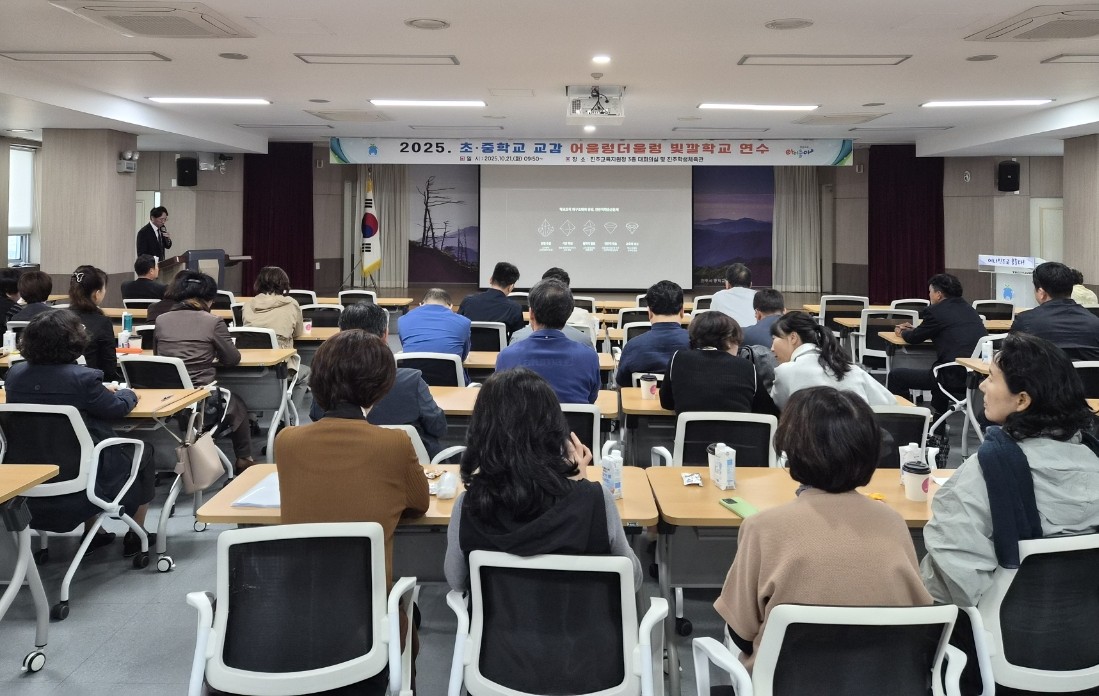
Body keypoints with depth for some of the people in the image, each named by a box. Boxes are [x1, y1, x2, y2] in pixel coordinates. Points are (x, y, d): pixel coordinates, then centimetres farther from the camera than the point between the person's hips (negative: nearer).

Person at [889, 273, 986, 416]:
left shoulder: (936, 311, -6)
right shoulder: (968, 308, 16)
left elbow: (914, 338, 6)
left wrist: (902, 332, 28)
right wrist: (913, 329, 35)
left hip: (956, 378, -9)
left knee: (896, 375, 4)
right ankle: (938, 418, 47)